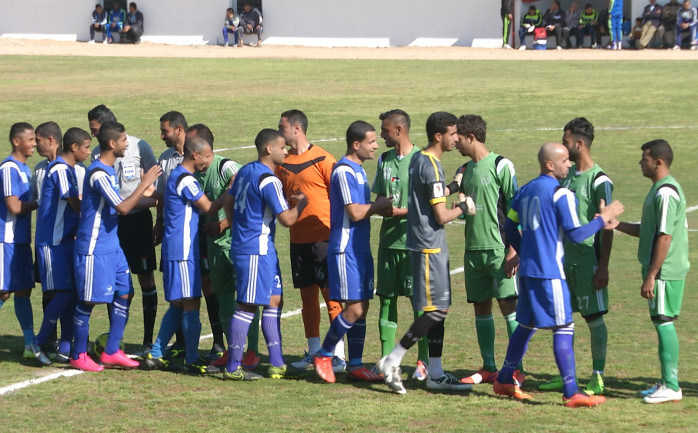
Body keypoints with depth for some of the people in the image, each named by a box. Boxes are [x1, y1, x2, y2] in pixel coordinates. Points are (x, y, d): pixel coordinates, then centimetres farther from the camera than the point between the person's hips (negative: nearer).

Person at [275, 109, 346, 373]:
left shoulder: (322, 159, -7)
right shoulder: (282, 163, 11)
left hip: (323, 238, -6)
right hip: (299, 240, 6)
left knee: (331, 295, -6)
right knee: (308, 296, 9)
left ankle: (339, 356, -5)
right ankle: (314, 353, 17)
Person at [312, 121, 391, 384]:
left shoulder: (358, 170, 16)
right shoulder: (344, 171, -15)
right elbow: (354, 213, -21)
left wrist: (380, 207, 4)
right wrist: (380, 205, -7)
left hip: (361, 249, 10)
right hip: (346, 250, -10)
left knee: (361, 308, 8)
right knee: (354, 309, -10)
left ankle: (355, 366, 12)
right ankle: (323, 356, 3)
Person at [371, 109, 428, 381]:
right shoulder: (384, 160, 13)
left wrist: (401, 211, -19)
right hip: (388, 239, 6)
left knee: (419, 300, -3)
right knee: (386, 298, 6)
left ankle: (423, 361, 3)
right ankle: (386, 359, 11)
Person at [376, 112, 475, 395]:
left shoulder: (419, 159, 12)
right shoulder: (431, 165, -17)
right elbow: (441, 216, -18)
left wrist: (455, 187, 21)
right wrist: (464, 207, -2)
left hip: (431, 246, 10)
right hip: (430, 246, -10)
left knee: (438, 311, 11)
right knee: (436, 311, -8)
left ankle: (435, 374, 13)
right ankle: (392, 362, -6)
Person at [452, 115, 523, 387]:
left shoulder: (501, 166, -6)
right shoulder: (465, 170, 15)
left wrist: (513, 251, -14)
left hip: (499, 249, -7)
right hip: (473, 249, 7)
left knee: (508, 304, -8)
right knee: (481, 307, 7)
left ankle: (517, 370, -6)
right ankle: (489, 369, 14)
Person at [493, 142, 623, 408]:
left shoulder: (525, 191, 12)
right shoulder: (561, 194, -12)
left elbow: (510, 226, 19)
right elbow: (576, 234, -14)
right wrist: (604, 218, -3)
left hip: (527, 269, 8)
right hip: (549, 273, -8)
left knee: (526, 325, 19)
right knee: (563, 328, -6)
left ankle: (504, 380, 25)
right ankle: (571, 393, -8)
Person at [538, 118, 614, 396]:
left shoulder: (599, 181, -13)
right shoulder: (567, 175, 11)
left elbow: (607, 227, -14)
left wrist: (603, 267, -17)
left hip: (588, 261, -8)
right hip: (565, 258, 8)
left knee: (594, 318, 0)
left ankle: (598, 378, 5)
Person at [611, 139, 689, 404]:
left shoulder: (665, 193, -18)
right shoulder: (661, 190, 15)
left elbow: (664, 237, -21)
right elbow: (649, 230, 22)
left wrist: (651, 276, -21)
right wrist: (616, 225, 15)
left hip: (665, 271, -10)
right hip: (663, 270, 10)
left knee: (663, 322, -6)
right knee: (662, 323, 13)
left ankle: (671, 387, -4)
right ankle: (668, 382, 19)